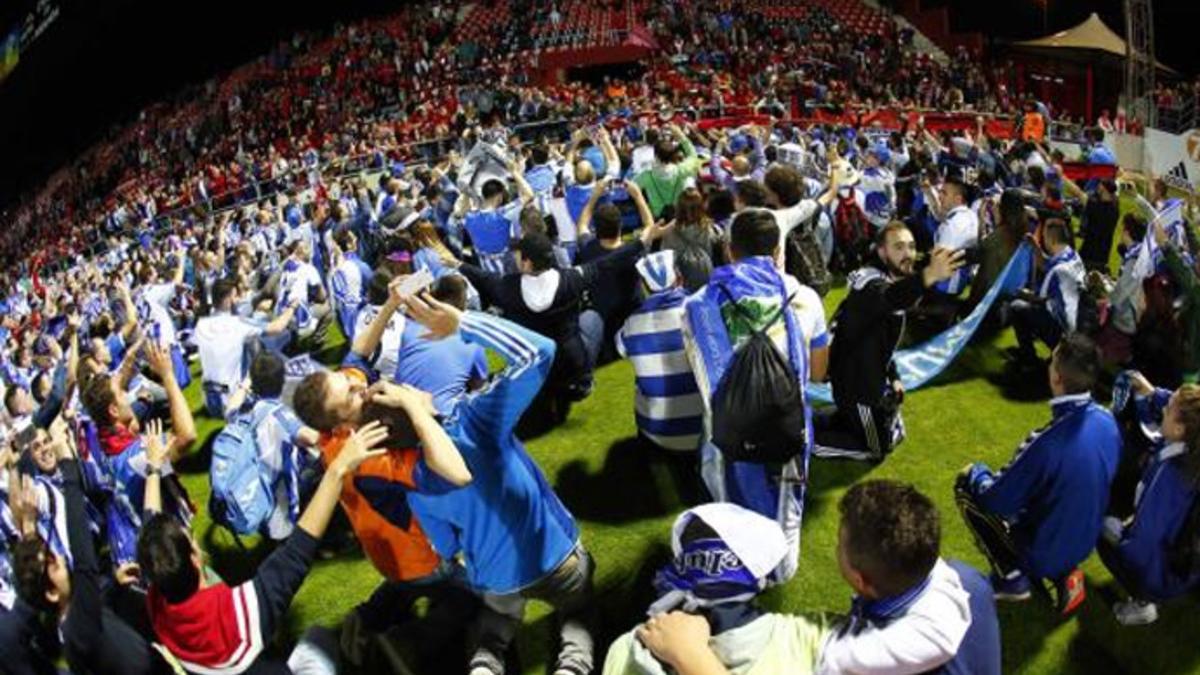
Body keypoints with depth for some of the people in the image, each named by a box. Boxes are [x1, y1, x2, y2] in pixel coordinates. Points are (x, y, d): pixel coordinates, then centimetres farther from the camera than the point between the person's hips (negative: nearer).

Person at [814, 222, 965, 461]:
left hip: (869, 374, 10)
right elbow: (888, 298, -54)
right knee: (877, 448, 4)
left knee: (895, 432, 26)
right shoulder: (873, 284, -27)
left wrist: (893, 377, 13)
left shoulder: (894, 280, 6)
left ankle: (822, 420, 25)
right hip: (855, 379, -10)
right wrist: (929, 276, -72)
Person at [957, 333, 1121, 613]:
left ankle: (1012, 578, 11)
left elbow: (998, 500, -21)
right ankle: (1062, 572, 15)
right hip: (1084, 541, 7)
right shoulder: (1107, 421, -13)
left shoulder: (1048, 443, -35)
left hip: (1044, 550, -6)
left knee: (965, 486, 5)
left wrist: (977, 473, -1)